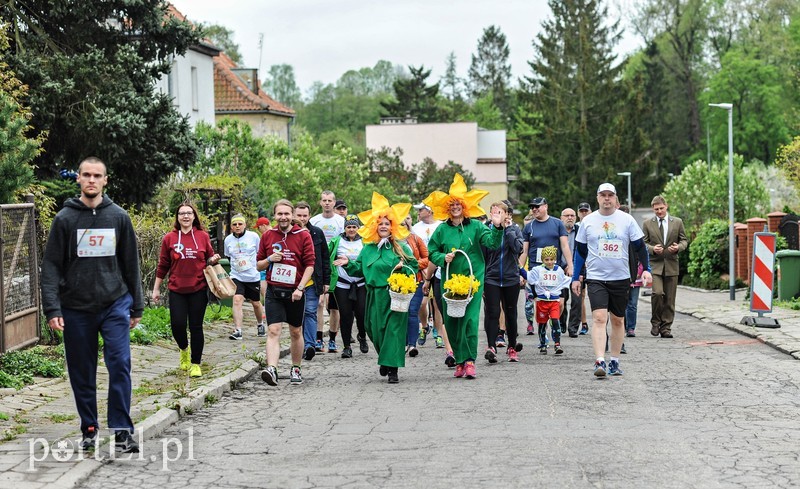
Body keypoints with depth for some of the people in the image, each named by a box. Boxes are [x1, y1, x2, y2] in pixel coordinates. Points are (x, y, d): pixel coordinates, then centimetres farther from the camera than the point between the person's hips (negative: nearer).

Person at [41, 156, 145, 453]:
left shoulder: (119, 217, 4)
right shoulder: (65, 219, -1)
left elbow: (131, 264, 10)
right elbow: (51, 267, -2)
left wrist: (136, 306, 9)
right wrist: (52, 309, -11)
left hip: (115, 305, 0)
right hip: (76, 309, 0)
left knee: (120, 365, -11)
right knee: (82, 373, 7)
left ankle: (122, 430, -5)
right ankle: (89, 429, 20)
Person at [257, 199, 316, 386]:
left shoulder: (303, 236, -2)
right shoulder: (268, 236, 6)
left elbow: (310, 265, -5)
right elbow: (259, 265, 12)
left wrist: (300, 288, -15)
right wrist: (270, 259, -9)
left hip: (295, 292, -1)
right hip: (273, 291, 1)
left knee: (296, 332, 12)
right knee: (273, 331, -13)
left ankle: (296, 369, 26)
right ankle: (272, 369, -25)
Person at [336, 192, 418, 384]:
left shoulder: (401, 248, 2)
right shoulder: (368, 248, 13)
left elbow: (415, 266, 2)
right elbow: (360, 269, 16)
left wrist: (403, 267, -17)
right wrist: (348, 264, -1)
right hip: (375, 296, 4)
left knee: (394, 330, -8)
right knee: (375, 330, 6)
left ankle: (392, 369, -7)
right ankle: (385, 360, 31)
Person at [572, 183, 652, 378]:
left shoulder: (626, 220, 1)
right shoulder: (588, 221, 3)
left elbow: (640, 246, 6)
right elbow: (580, 251, 9)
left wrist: (646, 269, -5)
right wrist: (575, 278, 8)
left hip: (621, 278, 1)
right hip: (596, 278, -1)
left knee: (618, 320, 9)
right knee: (599, 317, -16)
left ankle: (615, 362, 19)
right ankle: (600, 361, -21)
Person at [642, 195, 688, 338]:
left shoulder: (677, 222, 8)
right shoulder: (648, 224, 6)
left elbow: (684, 240, 12)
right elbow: (643, 243, 7)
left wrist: (678, 247, -10)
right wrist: (653, 249, -13)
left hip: (671, 264, 2)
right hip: (655, 264, -2)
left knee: (670, 298, 2)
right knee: (657, 293, -19)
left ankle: (666, 328, 11)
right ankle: (655, 322, 0)